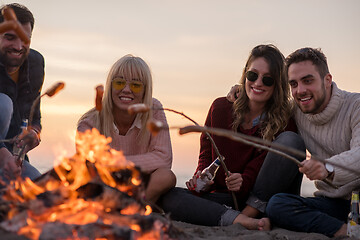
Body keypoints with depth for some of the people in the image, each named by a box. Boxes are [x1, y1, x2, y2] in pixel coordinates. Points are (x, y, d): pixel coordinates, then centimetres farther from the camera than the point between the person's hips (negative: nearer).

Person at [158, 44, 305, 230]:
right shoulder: (220, 108, 6)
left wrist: (245, 180, -29)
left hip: (264, 200, -2)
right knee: (166, 196, -23)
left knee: (290, 140, -24)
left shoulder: (285, 121, -3)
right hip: (226, 198, 2)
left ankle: (248, 214, -26)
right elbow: (206, 154, 8)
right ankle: (237, 220, -39)